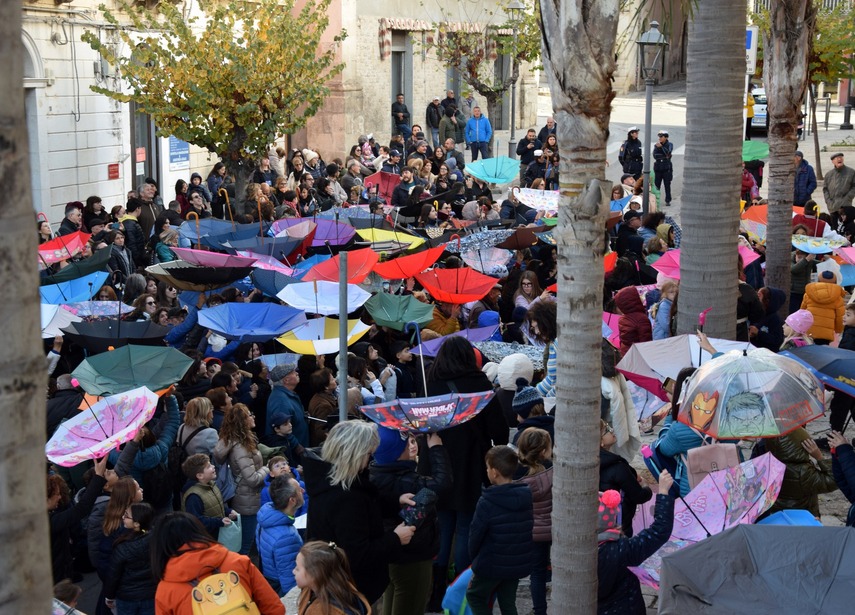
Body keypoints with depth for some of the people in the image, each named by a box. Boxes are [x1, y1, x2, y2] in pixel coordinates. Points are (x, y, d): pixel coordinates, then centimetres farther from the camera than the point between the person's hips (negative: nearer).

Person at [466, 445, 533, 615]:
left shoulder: (487, 502, -22)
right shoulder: (526, 496, -3)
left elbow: (476, 533, -14)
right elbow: (529, 529, 6)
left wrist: (474, 556, 5)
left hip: (492, 563, -6)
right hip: (519, 563, 6)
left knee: (475, 596, 17)